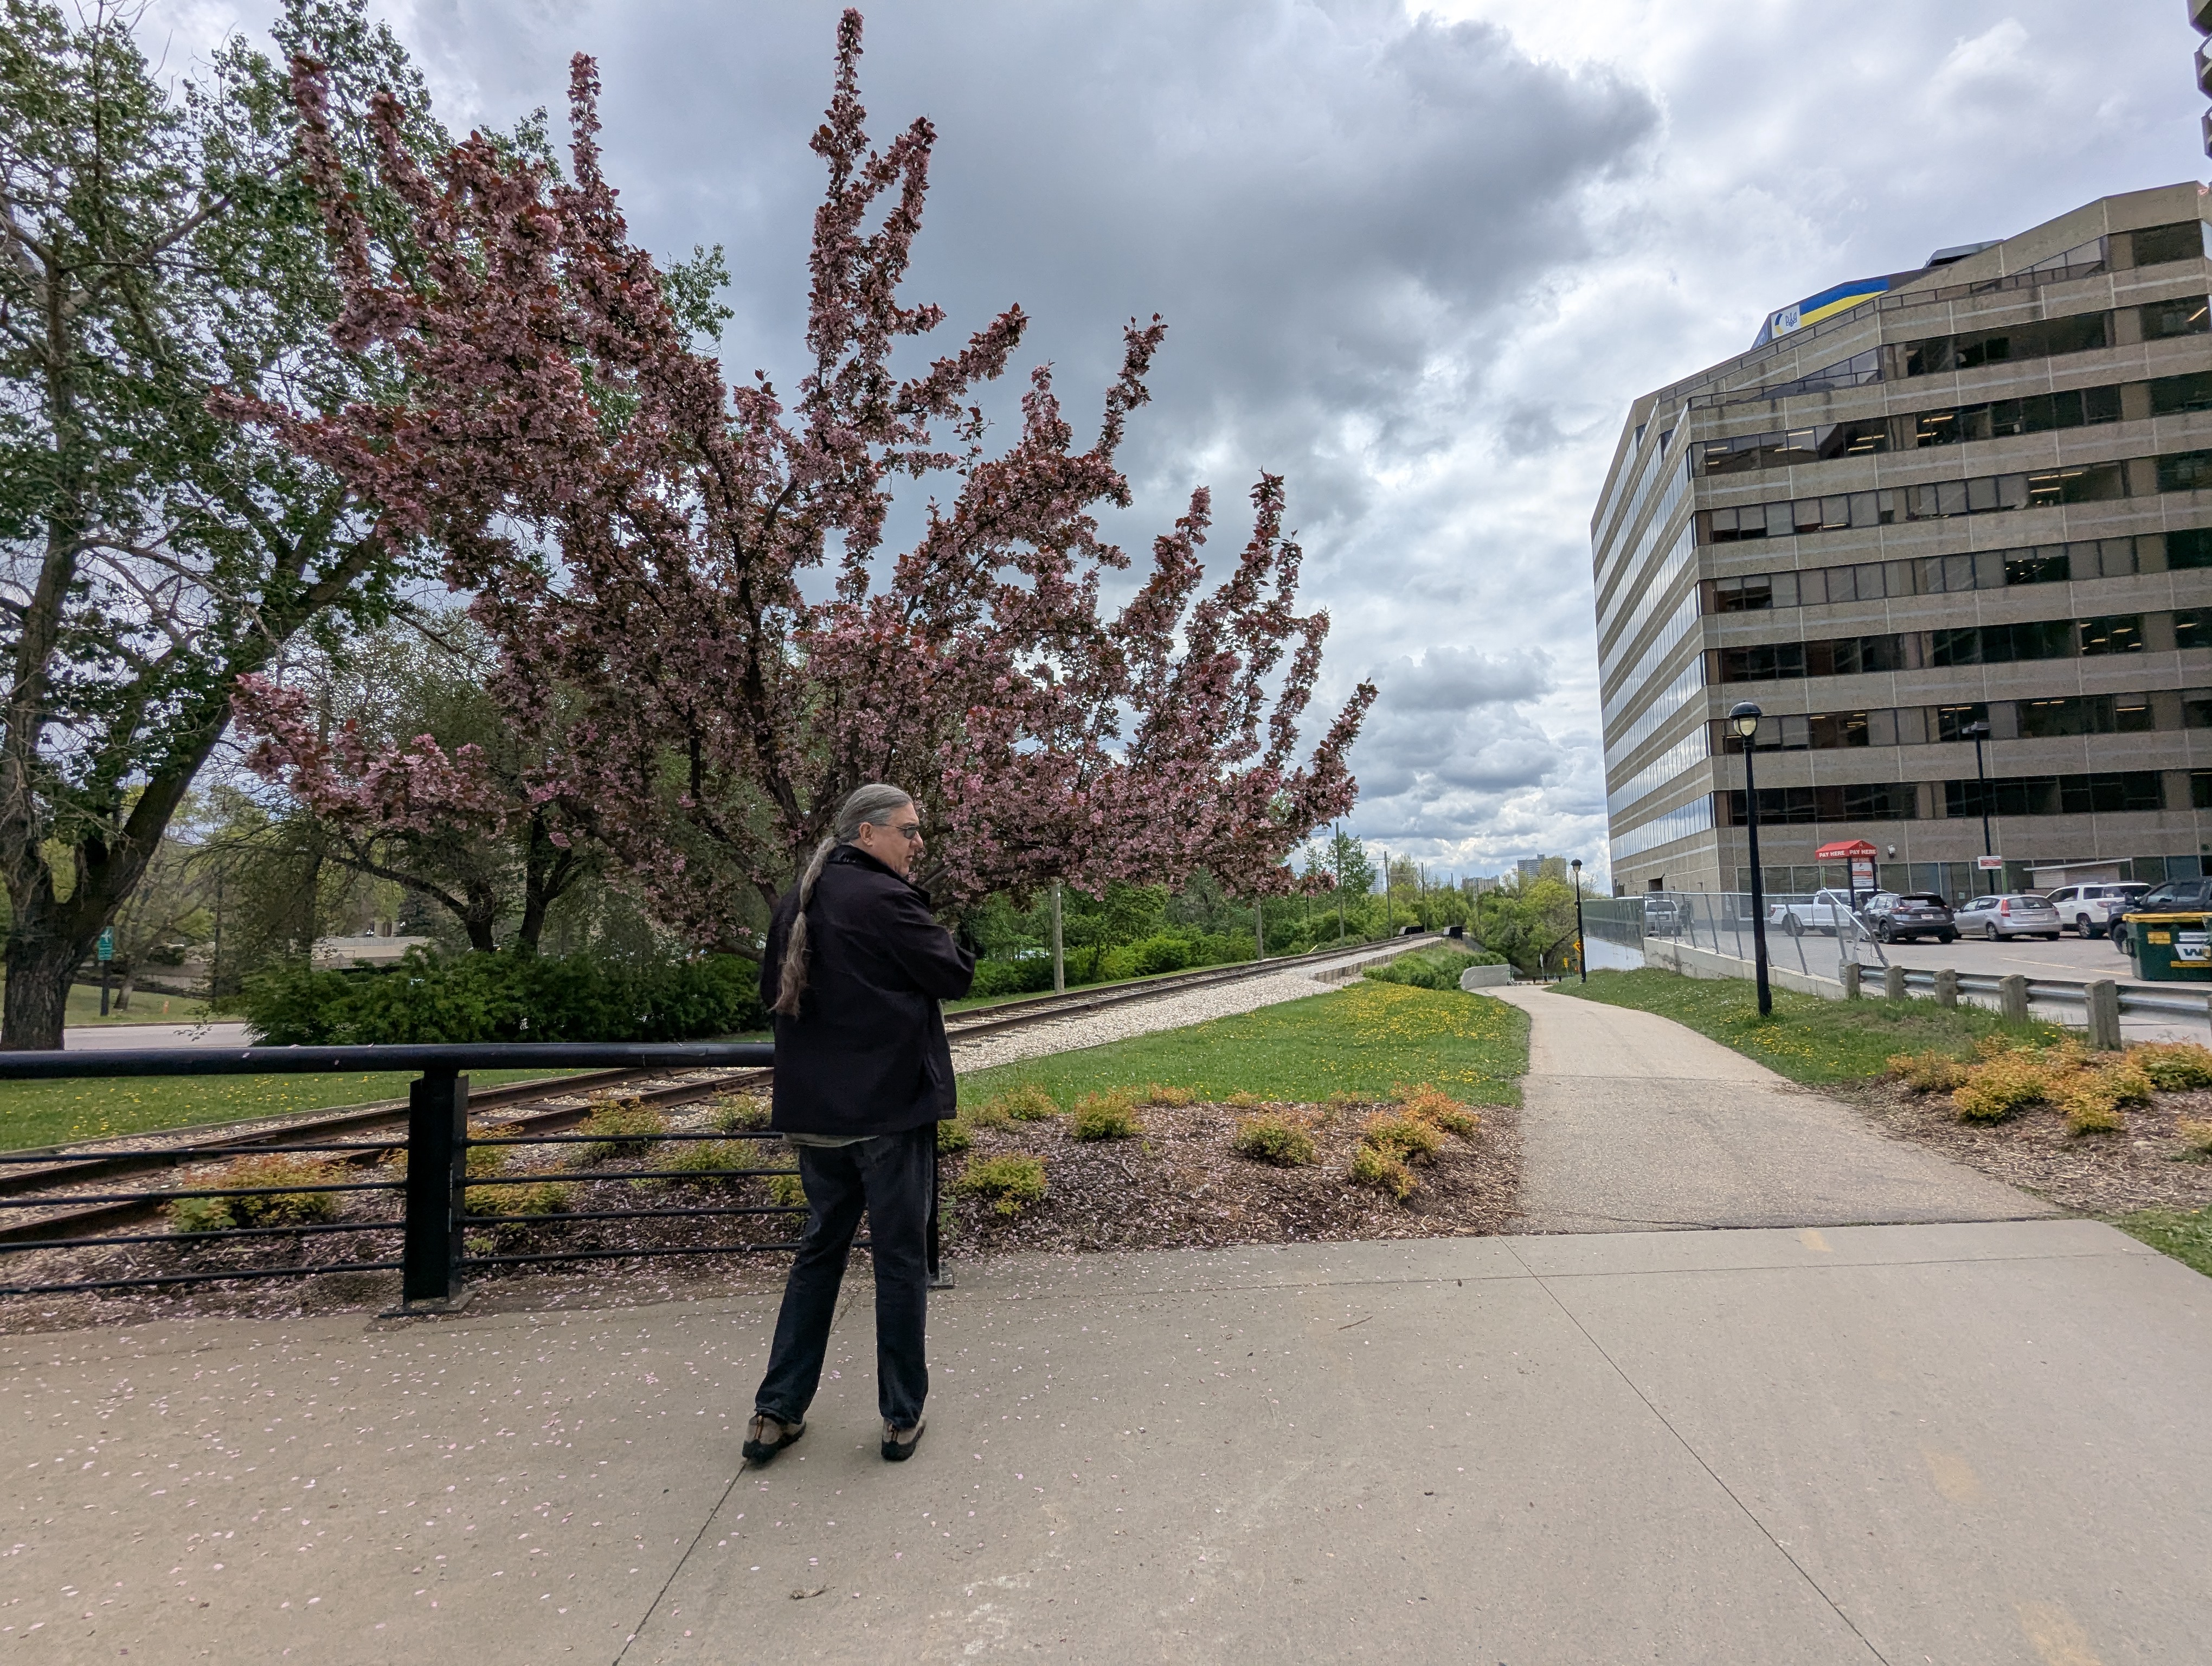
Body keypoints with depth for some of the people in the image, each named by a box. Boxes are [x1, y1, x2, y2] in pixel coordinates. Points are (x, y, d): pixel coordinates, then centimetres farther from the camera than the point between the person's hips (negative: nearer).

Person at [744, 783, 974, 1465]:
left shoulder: (799, 900, 8)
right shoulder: (885, 898, -16)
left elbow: (771, 990, 17)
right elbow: (954, 976, -13)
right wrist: (942, 943, 4)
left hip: (816, 1111, 7)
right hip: (891, 1105, -7)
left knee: (820, 1249, 19)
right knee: (900, 1258, 6)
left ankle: (777, 1412, 23)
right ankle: (902, 1417, 18)